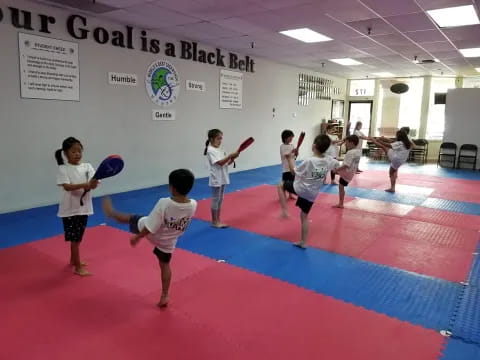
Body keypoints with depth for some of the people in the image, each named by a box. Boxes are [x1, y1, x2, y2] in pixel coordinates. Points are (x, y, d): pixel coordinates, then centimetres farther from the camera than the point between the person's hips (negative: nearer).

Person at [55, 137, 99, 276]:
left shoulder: (87, 166, 0)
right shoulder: (63, 169, -10)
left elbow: (93, 183, -11)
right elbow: (67, 186, -23)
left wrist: (94, 184, -35)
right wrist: (85, 185, -37)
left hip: (83, 207, 5)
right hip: (69, 209, -4)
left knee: (78, 238, 20)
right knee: (74, 238, 2)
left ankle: (73, 260, 40)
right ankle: (78, 267, 14)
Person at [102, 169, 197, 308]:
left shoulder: (164, 203, -37)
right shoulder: (193, 205, -25)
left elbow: (149, 228, -28)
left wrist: (137, 238, -12)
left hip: (151, 234, -3)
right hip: (167, 241, 3)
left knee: (130, 218, 24)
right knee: (165, 266, 25)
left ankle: (111, 213, 53)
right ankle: (164, 297, 35)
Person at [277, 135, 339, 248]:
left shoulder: (309, 161, -24)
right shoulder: (329, 160, -7)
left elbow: (294, 172, -12)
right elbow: (337, 165, 17)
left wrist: (290, 159, 0)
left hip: (300, 189, -6)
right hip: (312, 194, 6)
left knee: (281, 185, 18)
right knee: (304, 216, 19)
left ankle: (284, 210, 8)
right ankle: (303, 242, 25)